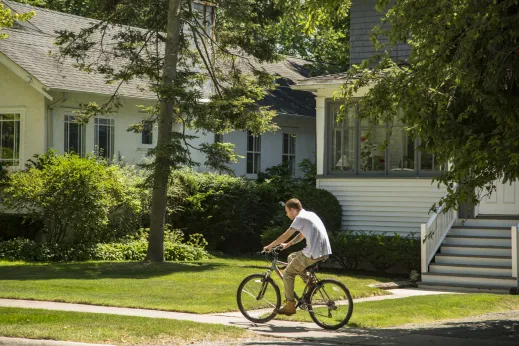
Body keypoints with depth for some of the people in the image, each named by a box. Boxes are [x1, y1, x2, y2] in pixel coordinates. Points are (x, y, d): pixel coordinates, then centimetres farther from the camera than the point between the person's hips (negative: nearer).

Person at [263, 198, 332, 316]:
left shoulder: (300, 218, -8)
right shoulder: (310, 214, 19)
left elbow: (285, 236, -6)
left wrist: (269, 246, 6)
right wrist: (287, 245, 30)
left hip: (314, 255, -9)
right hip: (324, 252, 9)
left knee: (288, 273, 4)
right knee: (292, 257, 25)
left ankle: (290, 306, 4)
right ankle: (310, 282, 15)